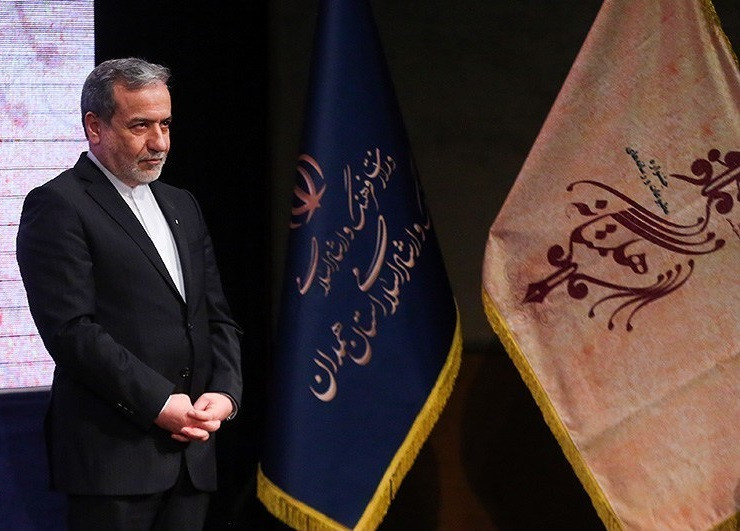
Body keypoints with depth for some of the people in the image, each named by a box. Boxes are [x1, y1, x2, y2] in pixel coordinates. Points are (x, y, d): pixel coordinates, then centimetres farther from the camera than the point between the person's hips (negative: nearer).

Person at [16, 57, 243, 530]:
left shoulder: (182, 206, 19)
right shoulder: (57, 207, -5)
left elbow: (219, 318, 18)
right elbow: (71, 330, -14)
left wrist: (224, 393, 0)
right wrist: (159, 403, -15)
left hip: (193, 452, 7)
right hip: (113, 452, -7)